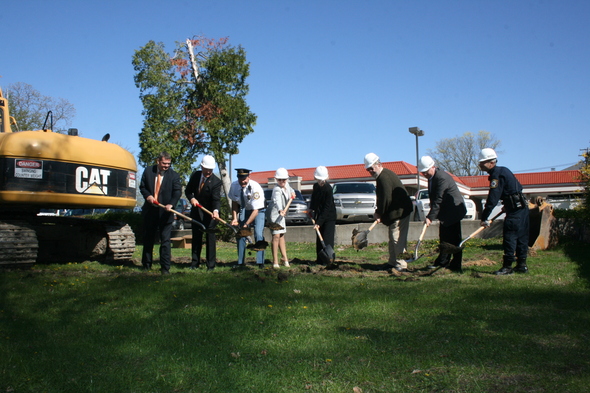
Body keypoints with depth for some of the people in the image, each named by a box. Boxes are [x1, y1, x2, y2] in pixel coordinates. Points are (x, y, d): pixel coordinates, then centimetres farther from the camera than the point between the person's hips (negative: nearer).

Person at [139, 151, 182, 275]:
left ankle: (165, 267, 0)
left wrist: (171, 204, -30)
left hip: (165, 212, -3)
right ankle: (146, 264, 28)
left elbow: (177, 191, -13)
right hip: (150, 210, 3)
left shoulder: (174, 175, -4)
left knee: (165, 240, -5)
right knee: (148, 239, 14)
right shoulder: (148, 171, 3)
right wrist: (147, 195, -13)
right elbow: (142, 186, 9)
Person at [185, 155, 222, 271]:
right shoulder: (195, 175, -2)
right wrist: (191, 198, -14)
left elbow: (216, 199, -27)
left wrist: (216, 211, -46)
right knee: (196, 237, 11)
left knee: (210, 237, -4)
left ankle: (211, 265, 2)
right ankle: (195, 263, 20)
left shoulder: (216, 181, -18)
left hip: (210, 213, -5)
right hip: (196, 210, 5)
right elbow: (188, 190, 8)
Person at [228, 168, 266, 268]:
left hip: (258, 211, -4)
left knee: (259, 234, -18)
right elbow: (234, 203, -2)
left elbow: (256, 210, -31)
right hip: (243, 210, 5)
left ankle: (260, 262, -12)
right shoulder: (234, 186, -18)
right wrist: (234, 218, -13)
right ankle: (241, 262, 7)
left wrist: (246, 224, -36)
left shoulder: (255, 188, -32)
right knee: (240, 234, -1)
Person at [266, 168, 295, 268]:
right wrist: (280, 210, -63)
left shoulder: (286, 185, 1)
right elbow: (277, 200, -45)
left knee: (282, 235, 15)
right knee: (276, 236, -15)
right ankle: (275, 262, -13)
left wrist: (292, 192, 6)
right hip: (274, 213, -9)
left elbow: (289, 188, 28)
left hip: (281, 213, 9)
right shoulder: (277, 189, -25)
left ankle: (285, 259, 24)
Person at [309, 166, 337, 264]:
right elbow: (313, 201, 15)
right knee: (319, 239, 7)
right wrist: (312, 211, -1)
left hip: (329, 217, -7)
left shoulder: (328, 189, -18)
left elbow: (327, 208, -20)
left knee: (327, 239, -10)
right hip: (320, 216, 7)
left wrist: (319, 222, -22)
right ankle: (319, 259, 13)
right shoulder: (315, 186, 3)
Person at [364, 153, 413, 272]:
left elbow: (386, 199, -21)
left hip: (399, 213, -11)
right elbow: (382, 198, 20)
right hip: (398, 212, 11)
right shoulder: (384, 174, 15)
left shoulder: (384, 177, -19)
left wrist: (379, 214, -10)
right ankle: (393, 262, 25)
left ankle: (401, 265, -7)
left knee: (398, 239, -9)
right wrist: (378, 212, 11)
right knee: (393, 239, 17)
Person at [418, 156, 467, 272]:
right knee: (443, 237, 15)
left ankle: (456, 265, 0)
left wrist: (430, 217, -30)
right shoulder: (431, 176, 6)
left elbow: (438, 200, -28)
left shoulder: (442, 178, -25)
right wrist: (431, 215, 9)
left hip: (453, 211, -10)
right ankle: (443, 262, 25)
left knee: (454, 238, -6)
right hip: (445, 212, 10)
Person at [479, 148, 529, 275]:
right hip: (522, 207, 10)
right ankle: (522, 265, 16)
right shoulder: (503, 171, 15)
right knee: (521, 237, 11)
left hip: (515, 210, -10)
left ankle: (507, 266, -6)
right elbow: (518, 187, 25)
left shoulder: (497, 175, -16)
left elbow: (493, 199, -22)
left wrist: (484, 218, -21)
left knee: (510, 237, -8)